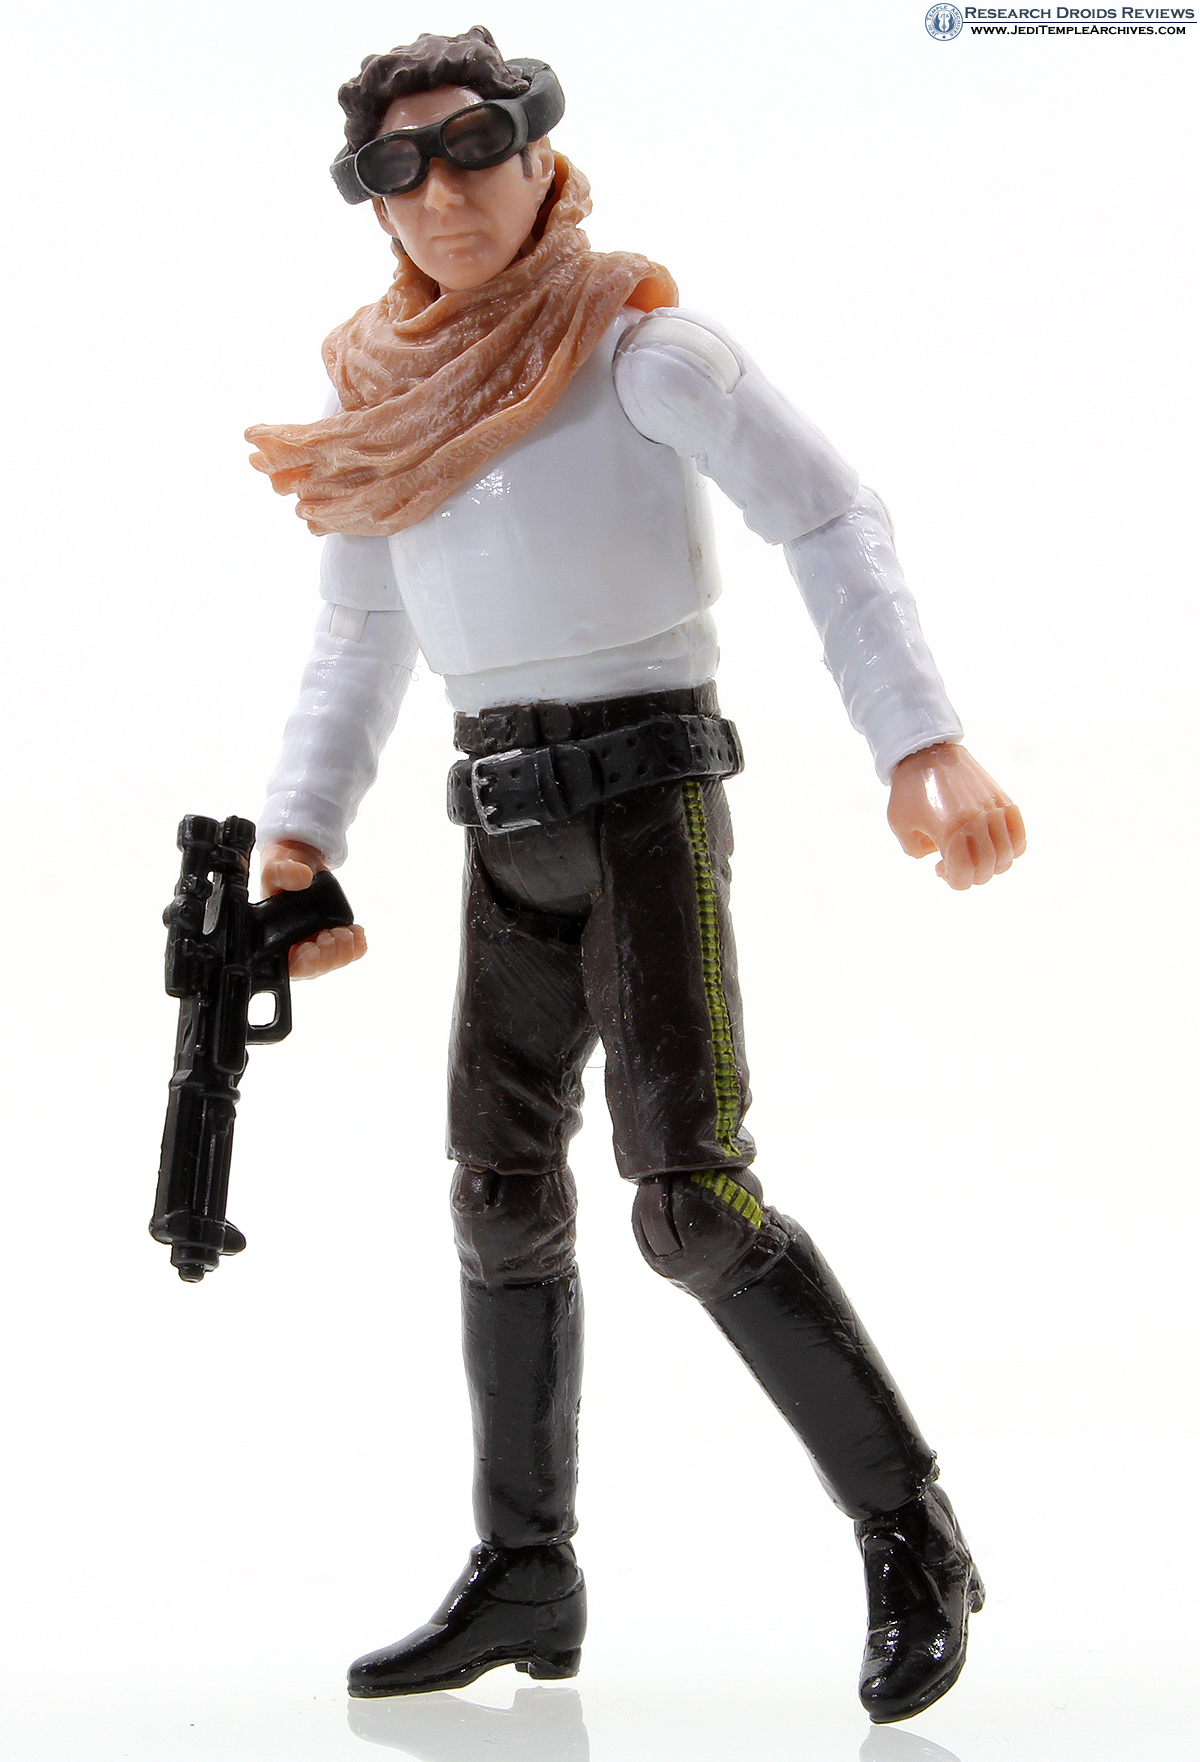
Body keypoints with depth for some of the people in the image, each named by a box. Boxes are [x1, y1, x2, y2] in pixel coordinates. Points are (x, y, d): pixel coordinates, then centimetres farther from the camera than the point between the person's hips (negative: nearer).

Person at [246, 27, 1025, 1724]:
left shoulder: (639, 344, -7)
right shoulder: (389, 394, 13)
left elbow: (832, 520, -12)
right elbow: (361, 639, 19)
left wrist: (923, 744, -24)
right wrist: (298, 838, 9)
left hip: (644, 788, -7)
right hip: (508, 824, 7)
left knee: (692, 1192, -16)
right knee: (502, 1188, 7)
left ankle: (911, 1537, -3)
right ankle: (525, 1573, 18)